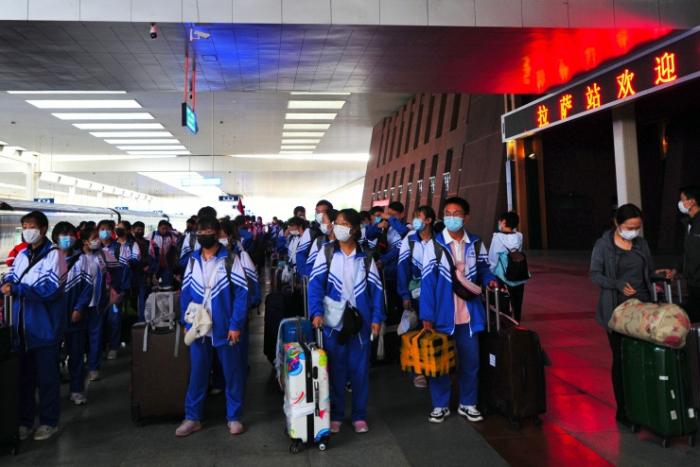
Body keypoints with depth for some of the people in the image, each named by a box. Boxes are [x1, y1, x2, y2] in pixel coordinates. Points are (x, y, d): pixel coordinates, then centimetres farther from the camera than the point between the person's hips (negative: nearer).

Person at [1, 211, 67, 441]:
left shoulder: (54, 255, -9)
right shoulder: (22, 255, 13)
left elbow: (49, 289, -19)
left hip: (44, 327, -6)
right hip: (22, 326, 6)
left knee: (47, 376, 5)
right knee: (24, 375, 14)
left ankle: (49, 422, 18)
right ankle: (25, 420, 27)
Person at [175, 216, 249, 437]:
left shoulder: (230, 259, -6)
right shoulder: (193, 260, 8)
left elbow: (241, 293, -10)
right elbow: (185, 293, 9)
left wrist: (236, 325, -15)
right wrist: (187, 323, 0)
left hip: (225, 328, -3)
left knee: (232, 374, 7)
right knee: (197, 373, 12)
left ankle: (234, 417, 21)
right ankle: (192, 418, 25)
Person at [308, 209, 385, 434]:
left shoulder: (365, 258, 4)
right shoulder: (326, 252, 0)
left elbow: (376, 288, 2)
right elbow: (316, 283, -8)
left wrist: (377, 317, -6)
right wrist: (317, 312, -20)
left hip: (359, 321, 1)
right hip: (333, 321, -1)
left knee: (360, 369, 8)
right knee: (335, 369, 9)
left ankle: (359, 415, 22)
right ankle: (335, 415, 23)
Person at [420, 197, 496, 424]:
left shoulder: (476, 244, 3)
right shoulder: (434, 245, -7)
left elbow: (483, 268, 14)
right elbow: (427, 281, -11)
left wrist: (490, 280, -11)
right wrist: (426, 316, -15)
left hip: (469, 314, 3)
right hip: (442, 314, -2)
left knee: (470, 360, 12)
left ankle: (468, 404, 30)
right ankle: (440, 405, 24)